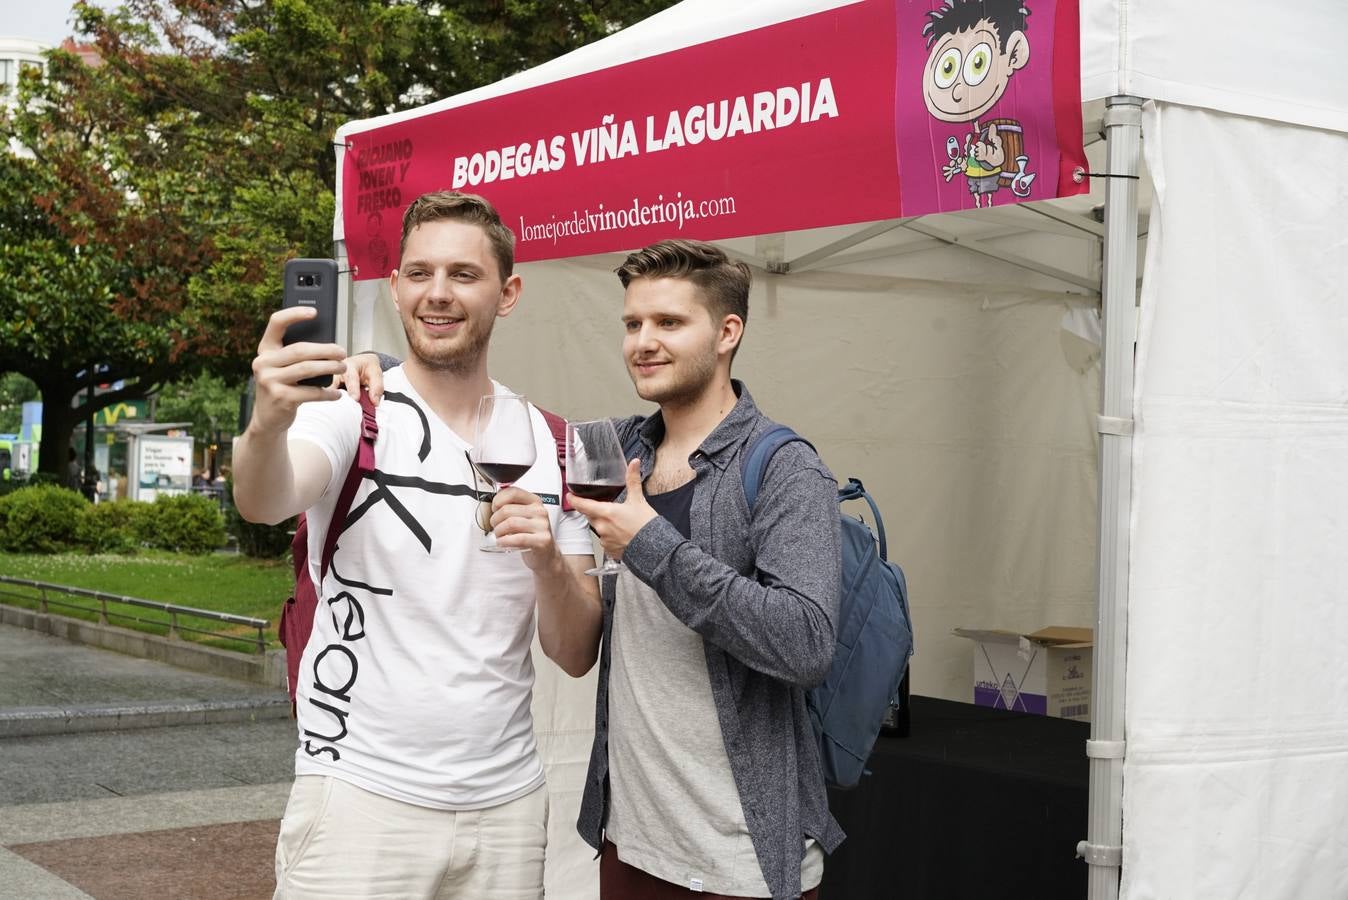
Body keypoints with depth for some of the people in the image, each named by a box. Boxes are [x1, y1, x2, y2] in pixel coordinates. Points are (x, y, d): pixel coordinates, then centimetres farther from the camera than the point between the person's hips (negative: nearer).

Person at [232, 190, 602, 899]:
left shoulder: (549, 444, 5)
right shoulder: (353, 412, -6)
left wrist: (548, 561, -16)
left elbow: (576, 656, 4)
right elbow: (262, 503, -28)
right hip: (360, 794, -4)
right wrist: (268, 423, -49)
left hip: (507, 800, 4)